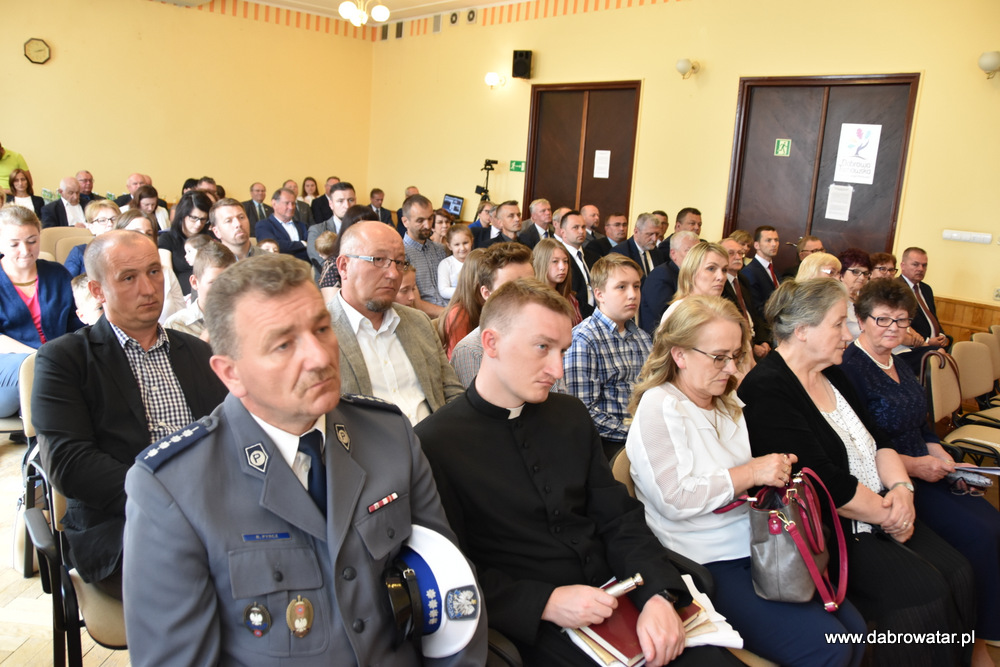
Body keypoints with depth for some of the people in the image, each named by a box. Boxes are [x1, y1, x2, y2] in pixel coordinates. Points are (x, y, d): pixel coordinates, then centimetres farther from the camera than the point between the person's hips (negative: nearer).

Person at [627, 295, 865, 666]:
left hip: (762, 548, 8)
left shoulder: (729, 402, 13)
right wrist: (751, 473, -16)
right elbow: (675, 500, -20)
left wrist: (777, 470, 0)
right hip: (708, 566, -8)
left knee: (855, 628, -4)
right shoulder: (658, 408, -11)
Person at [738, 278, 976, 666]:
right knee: (923, 591, -18)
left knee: (958, 574, -5)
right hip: (824, 532, -9)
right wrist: (888, 516, -12)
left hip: (879, 515, 9)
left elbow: (878, 442, 13)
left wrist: (901, 486, -6)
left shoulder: (832, 375, 11)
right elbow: (825, 482, -22)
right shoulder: (767, 390, -19)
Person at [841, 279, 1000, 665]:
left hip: (924, 472, 9)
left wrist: (943, 458, 2)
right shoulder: (850, 368, -14)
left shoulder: (900, 368, 14)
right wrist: (912, 466, -19)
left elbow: (922, 426, 20)